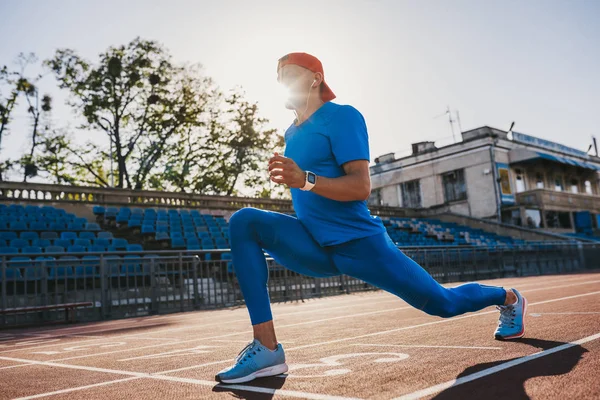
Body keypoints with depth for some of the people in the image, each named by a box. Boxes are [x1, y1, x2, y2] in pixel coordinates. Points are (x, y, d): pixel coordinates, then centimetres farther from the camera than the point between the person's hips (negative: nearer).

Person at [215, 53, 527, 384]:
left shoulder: (342, 116, -10)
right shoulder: (291, 133, 13)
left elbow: (361, 187, -21)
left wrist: (305, 180, -34)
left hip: (360, 244, -6)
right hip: (316, 248, 7)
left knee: (442, 304, 5)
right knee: (244, 222, -15)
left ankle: (507, 298, 43)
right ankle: (267, 349, -21)